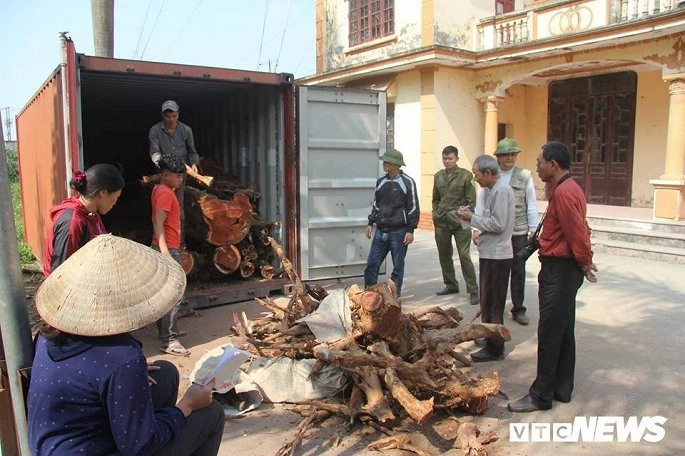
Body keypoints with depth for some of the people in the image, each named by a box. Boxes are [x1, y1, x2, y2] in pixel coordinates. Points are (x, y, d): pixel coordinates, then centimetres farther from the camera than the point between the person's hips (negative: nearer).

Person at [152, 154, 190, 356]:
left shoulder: (160, 190, 16)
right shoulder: (165, 193, -14)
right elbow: (158, 225, -22)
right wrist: (166, 254, -27)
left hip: (168, 249, 11)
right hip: (167, 249, -11)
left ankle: (165, 331, 28)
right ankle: (169, 341, -8)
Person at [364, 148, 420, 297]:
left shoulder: (407, 182, -7)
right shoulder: (380, 182, 10)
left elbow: (413, 208, -7)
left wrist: (410, 230, -11)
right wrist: (371, 223, 14)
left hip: (398, 232, -5)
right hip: (380, 231, 5)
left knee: (398, 267, 5)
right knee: (371, 264, 4)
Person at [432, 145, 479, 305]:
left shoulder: (466, 175, -4)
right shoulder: (438, 176, 11)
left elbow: (472, 201, -4)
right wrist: (435, 215, 9)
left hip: (460, 223, -5)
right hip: (441, 223, 5)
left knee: (464, 256, -7)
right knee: (444, 256, 12)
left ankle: (473, 290, 2)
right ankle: (451, 285, 28)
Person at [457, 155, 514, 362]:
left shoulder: (501, 191, -18)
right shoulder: (492, 190, 13)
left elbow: (498, 224, -22)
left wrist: (472, 218, -14)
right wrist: (472, 215, 3)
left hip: (496, 255, -10)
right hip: (491, 253, 10)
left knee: (492, 304, -2)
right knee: (488, 301, 20)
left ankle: (494, 349, 8)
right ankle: (490, 337, 33)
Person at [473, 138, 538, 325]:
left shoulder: (524, 176, 1)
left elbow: (532, 205, 3)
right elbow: (480, 204, 3)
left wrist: (533, 229, 0)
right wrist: (476, 228, -3)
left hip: (519, 233, 0)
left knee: (518, 271, 9)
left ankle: (518, 309, 22)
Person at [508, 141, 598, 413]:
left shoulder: (563, 192, -20)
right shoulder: (571, 189, 14)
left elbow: (577, 232, -22)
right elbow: (580, 229, 16)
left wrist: (584, 262, -8)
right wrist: (585, 260, 9)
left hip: (559, 270, -11)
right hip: (565, 269, 11)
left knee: (549, 333, -3)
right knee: (564, 331, 15)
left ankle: (541, 395, 6)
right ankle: (562, 388, 26)